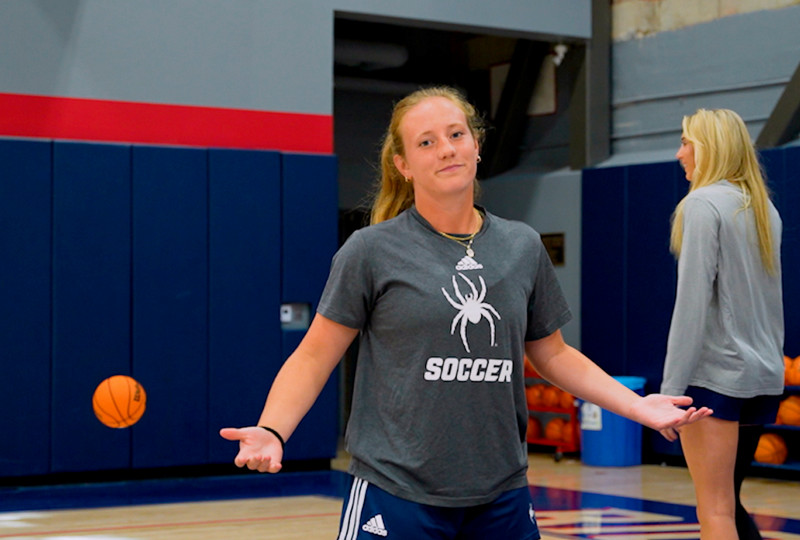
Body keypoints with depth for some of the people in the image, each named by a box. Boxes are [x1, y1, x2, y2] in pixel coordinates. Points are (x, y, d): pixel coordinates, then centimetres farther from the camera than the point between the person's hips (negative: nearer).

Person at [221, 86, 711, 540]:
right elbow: (314, 357, -3)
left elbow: (551, 353, 18)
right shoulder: (372, 251, -5)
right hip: (398, 498, -4)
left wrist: (638, 405, 10)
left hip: (501, 499, 4)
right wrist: (271, 432, -19)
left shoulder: (524, 248, 7)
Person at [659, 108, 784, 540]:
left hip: (715, 375, -8)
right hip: (765, 377, 8)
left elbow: (692, 303, -16)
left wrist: (671, 388, -14)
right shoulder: (764, 209, 13)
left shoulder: (703, 205, -10)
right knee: (728, 502, 17)